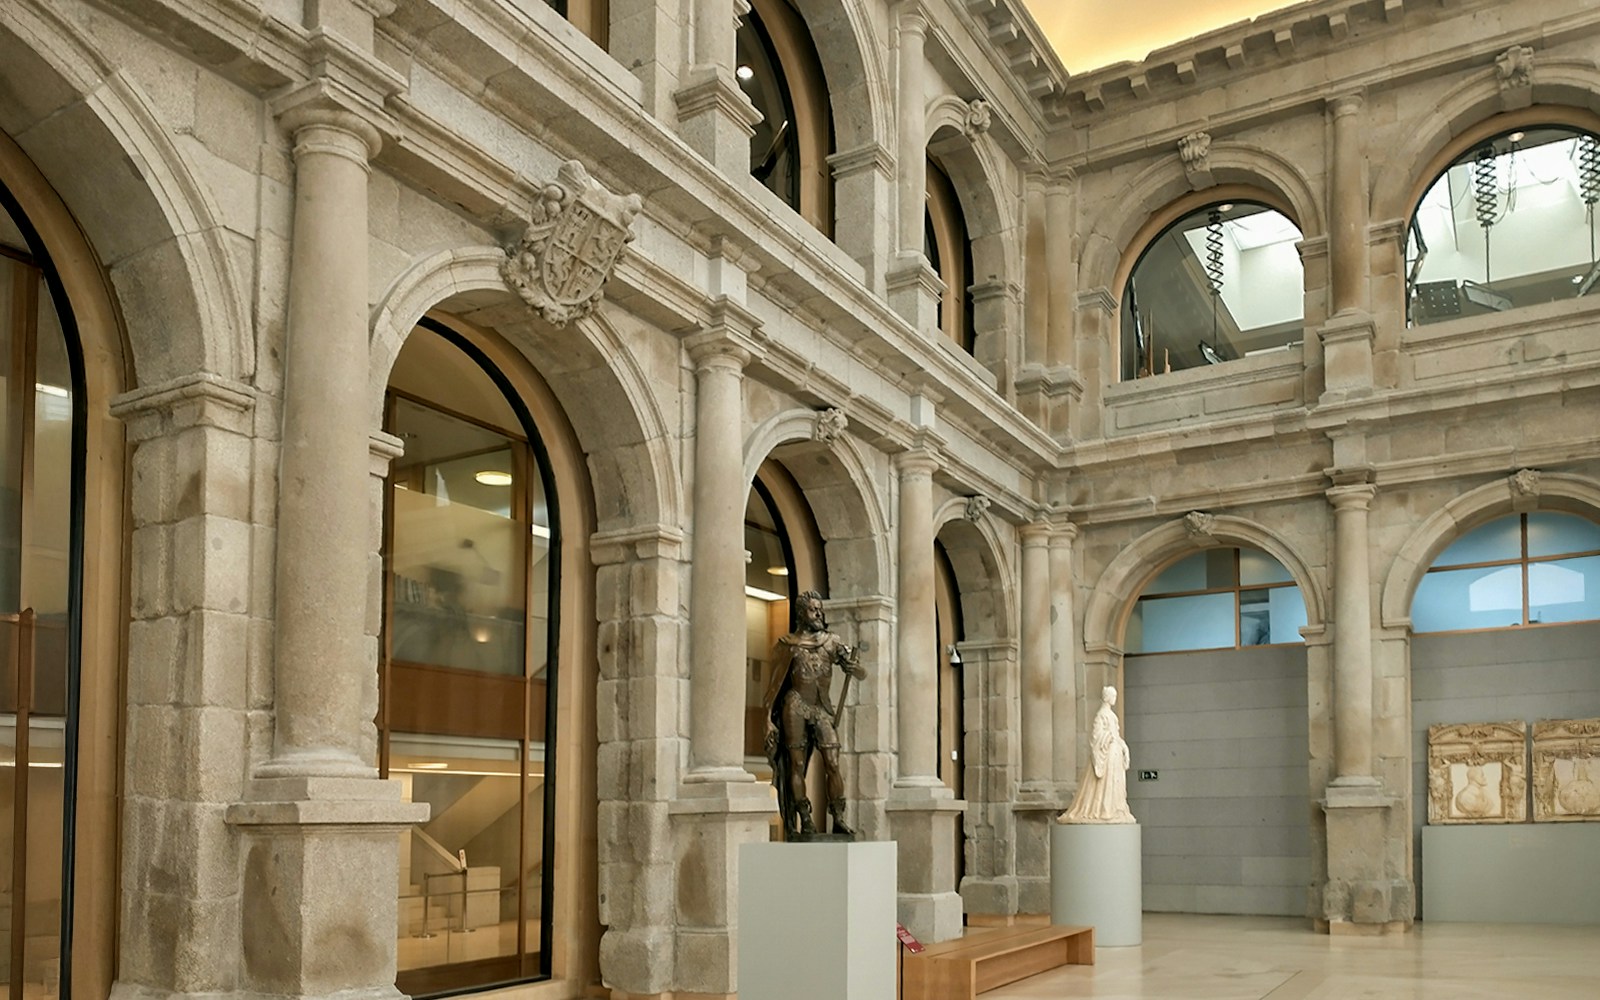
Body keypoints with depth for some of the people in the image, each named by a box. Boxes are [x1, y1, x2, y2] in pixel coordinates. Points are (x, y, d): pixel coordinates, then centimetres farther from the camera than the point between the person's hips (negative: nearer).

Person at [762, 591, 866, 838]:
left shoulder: (832, 642, 8)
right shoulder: (789, 644, 3)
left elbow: (859, 674, 7)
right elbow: (775, 683, 3)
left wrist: (854, 664, -17)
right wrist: (769, 718, -2)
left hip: (823, 708, 2)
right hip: (797, 706, -2)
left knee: (833, 764, -6)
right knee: (797, 764, -3)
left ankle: (838, 820, -2)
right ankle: (804, 821, 2)